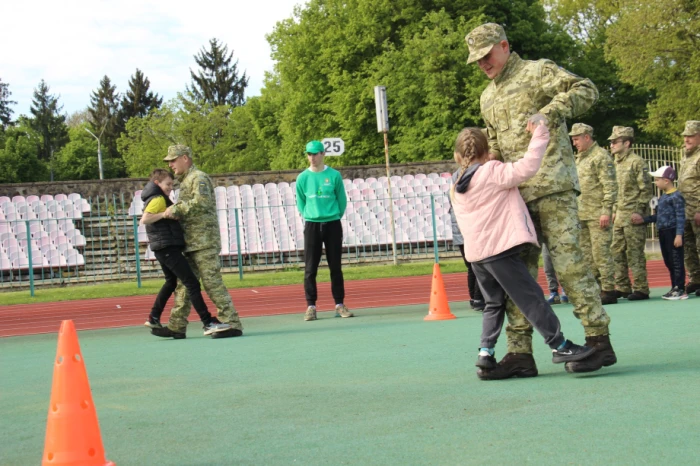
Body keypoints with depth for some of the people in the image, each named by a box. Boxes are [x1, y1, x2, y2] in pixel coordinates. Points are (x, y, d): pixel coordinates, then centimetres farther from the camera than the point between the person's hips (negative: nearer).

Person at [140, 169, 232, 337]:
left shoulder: (156, 198, 18)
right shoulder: (158, 199, -12)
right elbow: (144, 219, -26)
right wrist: (165, 214, -25)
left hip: (162, 248, 11)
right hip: (168, 247, -11)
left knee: (171, 282, 27)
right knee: (192, 283, -13)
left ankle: (154, 318, 30)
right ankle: (208, 323, -17)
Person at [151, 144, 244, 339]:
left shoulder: (199, 178, -8)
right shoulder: (186, 181, 22)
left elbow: (202, 202, -25)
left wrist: (176, 209, -21)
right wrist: (175, 212, -1)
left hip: (204, 242, -10)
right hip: (192, 243, 10)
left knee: (212, 283, -11)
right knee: (184, 284, 10)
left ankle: (232, 325, -10)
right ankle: (177, 327, 13)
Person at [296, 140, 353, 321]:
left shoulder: (334, 175, -2)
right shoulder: (303, 178, 1)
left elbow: (342, 200, 6)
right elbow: (300, 203, 11)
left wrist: (333, 217, 7)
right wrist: (309, 216, 8)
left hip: (332, 224, 0)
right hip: (312, 226, 0)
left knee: (335, 267, 4)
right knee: (310, 268, -2)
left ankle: (339, 304, 10)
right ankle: (311, 306, 2)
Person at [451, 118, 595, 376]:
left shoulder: (457, 189, 16)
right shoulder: (491, 172, -6)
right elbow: (526, 168, -17)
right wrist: (539, 133, -11)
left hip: (475, 253, 8)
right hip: (500, 248, -7)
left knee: (494, 303, 17)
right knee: (531, 297, -4)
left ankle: (485, 352, 7)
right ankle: (560, 346, -2)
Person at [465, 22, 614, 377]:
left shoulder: (537, 72, 2)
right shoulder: (488, 98, 24)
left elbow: (586, 91, -8)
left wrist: (548, 113, -20)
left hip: (552, 185, -7)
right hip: (516, 194, 7)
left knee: (568, 260, -11)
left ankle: (599, 341, -7)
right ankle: (520, 353, 4)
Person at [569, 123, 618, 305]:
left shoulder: (601, 156, -8)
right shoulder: (579, 158, 18)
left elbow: (610, 186, -13)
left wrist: (606, 211, -19)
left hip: (597, 214, -9)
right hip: (582, 214, 9)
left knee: (601, 252, -8)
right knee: (586, 254, 9)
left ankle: (608, 290, -5)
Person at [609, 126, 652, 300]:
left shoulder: (637, 162, -9)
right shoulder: (616, 163, 15)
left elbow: (646, 189, -11)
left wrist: (638, 212, -14)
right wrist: (614, 211, 14)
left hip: (633, 215, -8)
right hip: (619, 215, 8)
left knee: (635, 253, -6)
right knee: (617, 251, 8)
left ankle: (640, 289, -2)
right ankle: (622, 287, 15)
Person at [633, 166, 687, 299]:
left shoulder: (676, 196, -12)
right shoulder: (662, 197, 16)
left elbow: (680, 217, -16)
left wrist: (679, 234, -21)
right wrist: (644, 220, 11)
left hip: (673, 232, -10)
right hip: (663, 232, 10)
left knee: (676, 261, -6)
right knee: (668, 262, 13)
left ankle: (680, 289, -3)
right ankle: (675, 288, 21)